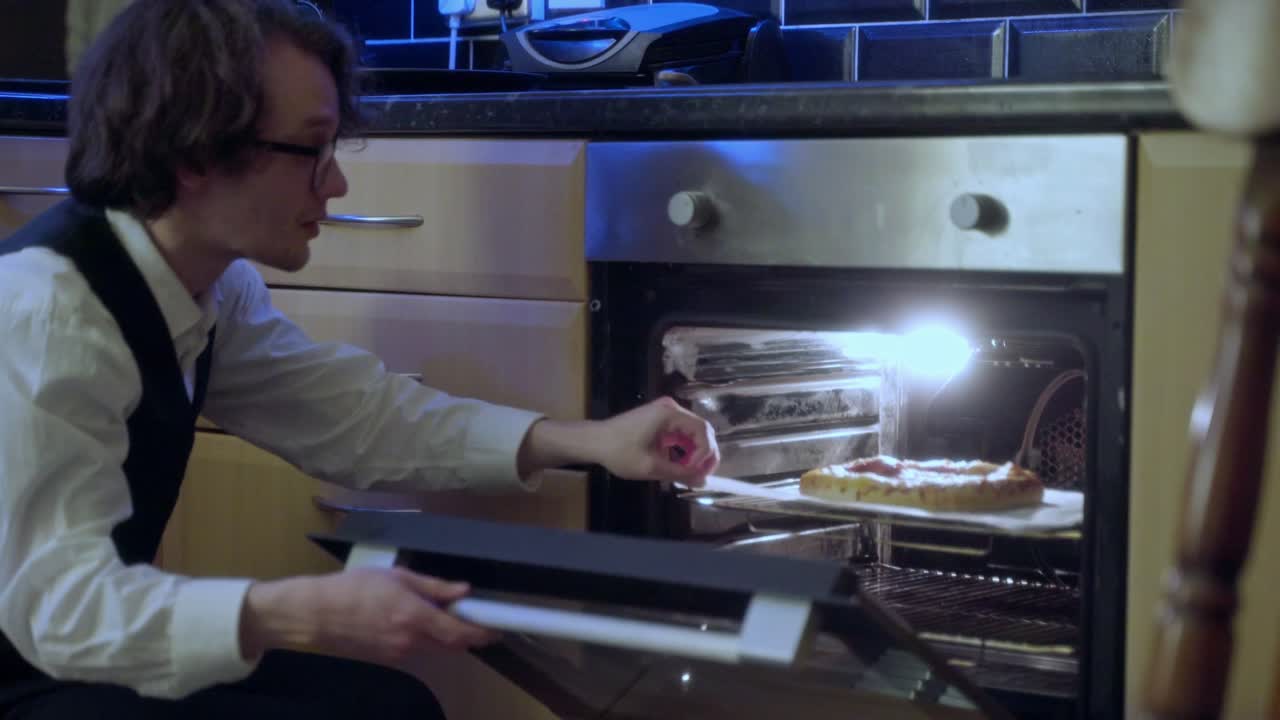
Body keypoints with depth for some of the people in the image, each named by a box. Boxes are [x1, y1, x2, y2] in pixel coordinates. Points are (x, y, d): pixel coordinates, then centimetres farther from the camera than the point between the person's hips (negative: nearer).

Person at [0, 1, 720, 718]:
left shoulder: (211, 281, 0)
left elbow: (361, 415, 6)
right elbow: (58, 601, -31)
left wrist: (589, 441, -3)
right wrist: (300, 615, -43)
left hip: (64, 653, 8)